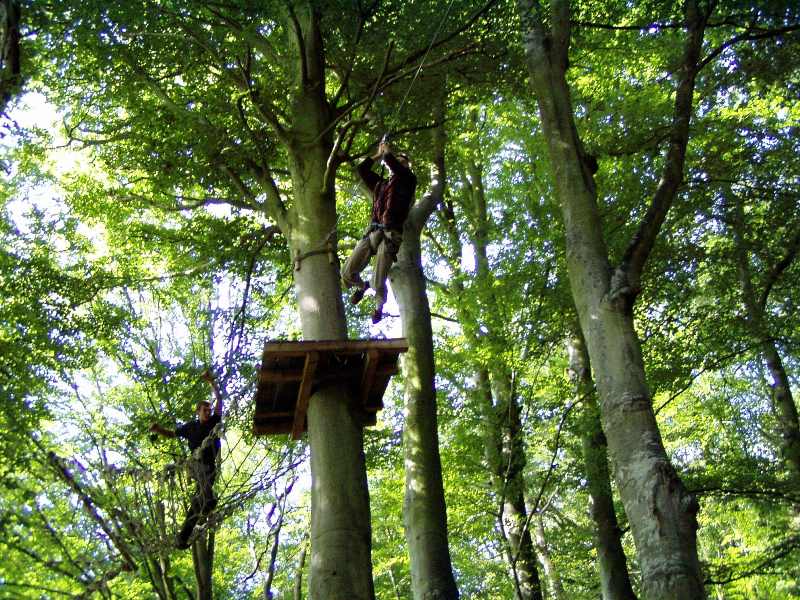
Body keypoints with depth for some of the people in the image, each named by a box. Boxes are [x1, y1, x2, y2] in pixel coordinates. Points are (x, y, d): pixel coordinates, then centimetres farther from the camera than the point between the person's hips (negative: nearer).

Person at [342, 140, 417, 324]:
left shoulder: (408, 180, 9)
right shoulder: (380, 183, 25)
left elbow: (393, 164, -6)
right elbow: (362, 169, 27)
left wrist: (387, 152, 14)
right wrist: (378, 154, 27)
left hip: (389, 236, -5)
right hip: (371, 232, 5)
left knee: (378, 284, -11)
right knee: (347, 274, 0)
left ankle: (379, 306, 22)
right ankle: (362, 286, 35)